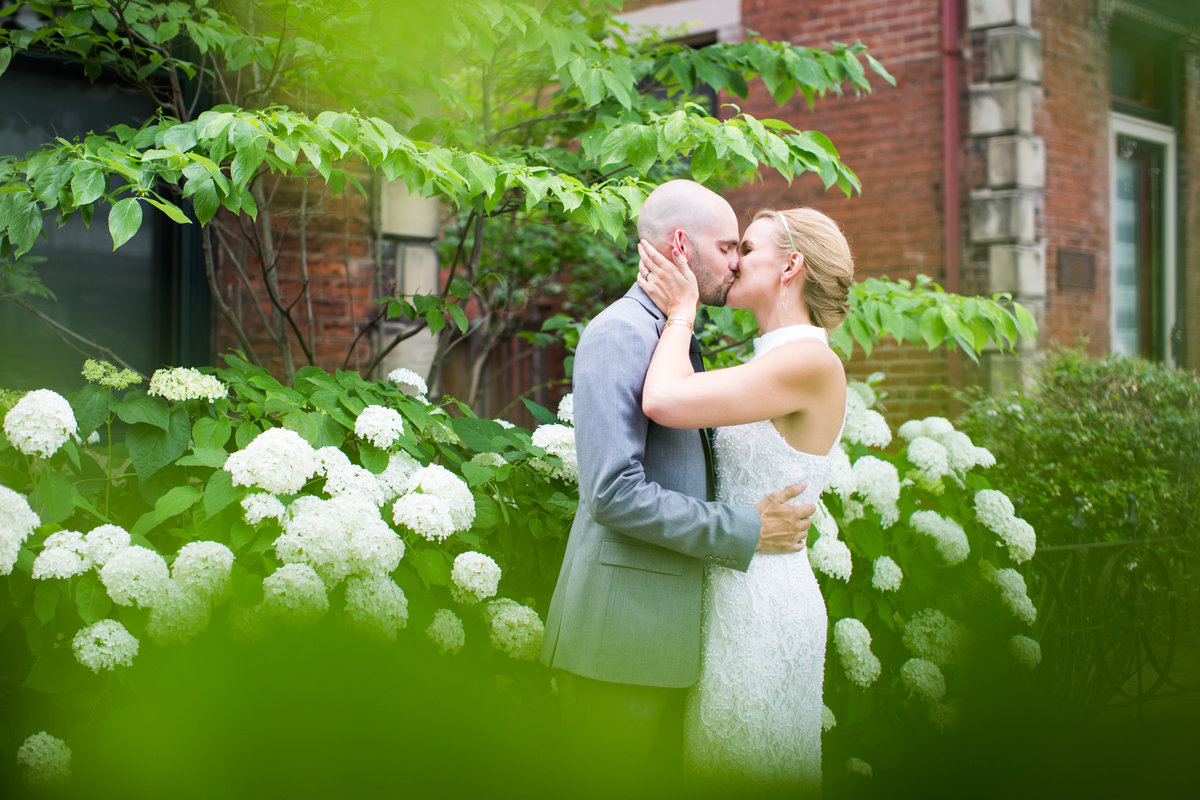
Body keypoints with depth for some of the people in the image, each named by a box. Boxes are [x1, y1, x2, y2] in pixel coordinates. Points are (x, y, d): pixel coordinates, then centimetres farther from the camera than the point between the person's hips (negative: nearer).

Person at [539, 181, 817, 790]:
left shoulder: (679, 335, 17)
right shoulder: (619, 333, -13)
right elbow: (615, 493, -22)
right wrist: (745, 532, -16)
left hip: (667, 626, 9)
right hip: (619, 633, -9)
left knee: (656, 777, 14)